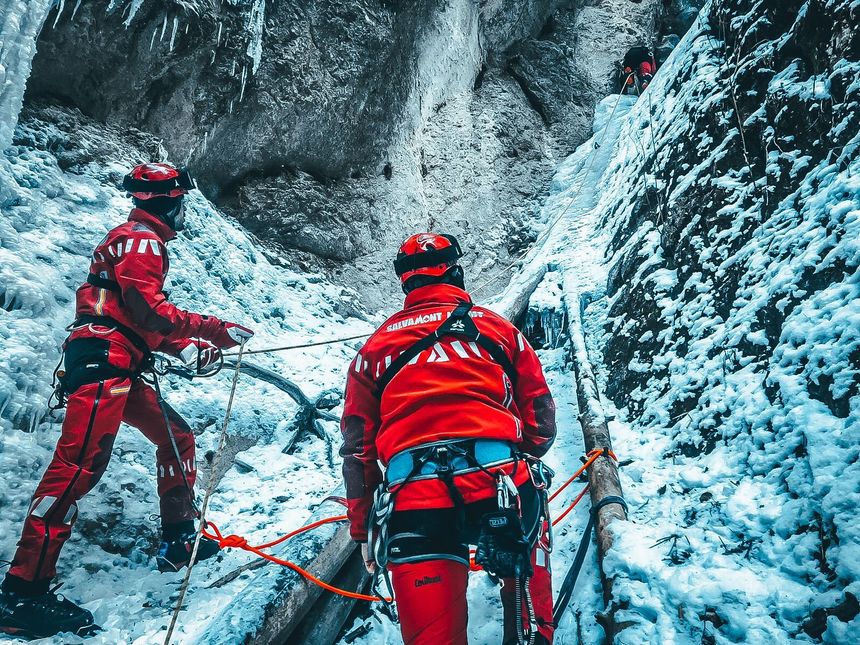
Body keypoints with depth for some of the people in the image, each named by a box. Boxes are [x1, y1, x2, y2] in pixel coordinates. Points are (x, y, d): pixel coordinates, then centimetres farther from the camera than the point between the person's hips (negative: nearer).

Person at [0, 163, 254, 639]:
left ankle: (178, 541, 24)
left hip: (120, 370, 11)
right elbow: (147, 308, -18)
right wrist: (213, 330, -17)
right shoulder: (141, 239, -5)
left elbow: (145, 321, 26)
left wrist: (190, 348, 14)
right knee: (80, 465, -17)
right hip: (101, 361, -11)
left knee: (177, 436, 16)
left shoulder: (142, 241, 27)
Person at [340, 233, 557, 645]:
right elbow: (541, 416, 15)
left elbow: (357, 446, 14)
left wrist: (362, 528, 21)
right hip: (500, 486, 0)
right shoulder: (496, 327, 16)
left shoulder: (375, 347, 18)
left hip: (411, 500, 0)